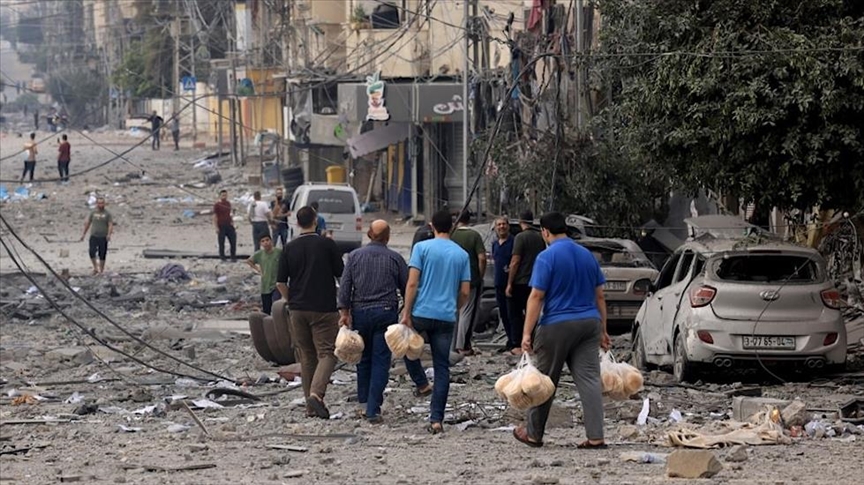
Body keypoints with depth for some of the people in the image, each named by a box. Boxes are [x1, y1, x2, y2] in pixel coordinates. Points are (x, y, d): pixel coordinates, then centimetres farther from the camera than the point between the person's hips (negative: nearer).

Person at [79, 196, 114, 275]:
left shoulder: (107, 214, 3)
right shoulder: (93, 213, 10)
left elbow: (110, 225, -4)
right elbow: (88, 223, 16)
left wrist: (109, 234, -19)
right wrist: (84, 234, 14)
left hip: (103, 237, -2)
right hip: (93, 236, 2)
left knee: (102, 255, 0)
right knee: (92, 252, -13)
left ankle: (101, 270, 9)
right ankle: (95, 268, 3)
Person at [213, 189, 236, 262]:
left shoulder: (228, 204, 13)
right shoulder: (217, 205, -5)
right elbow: (215, 217, -7)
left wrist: (232, 222, 12)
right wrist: (216, 227, -13)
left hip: (229, 226, 6)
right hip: (221, 226, -5)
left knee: (233, 241, 2)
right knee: (221, 243, 0)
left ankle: (233, 257, 12)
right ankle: (222, 258, 8)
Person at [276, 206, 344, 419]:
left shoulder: (289, 248, 3)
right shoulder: (327, 244, -6)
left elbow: (280, 283, 3)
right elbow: (341, 275, -1)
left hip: (298, 309, 4)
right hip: (324, 308, -4)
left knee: (306, 356, 11)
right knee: (327, 352, -2)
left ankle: (311, 406, 13)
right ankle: (316, 393, -24)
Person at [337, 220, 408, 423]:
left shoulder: (355, 256, 5)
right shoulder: (395, 259, 2)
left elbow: (345, 285, -1)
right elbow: (406, 288, 5)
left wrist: (344, 311, 0)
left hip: (360, 312, 2)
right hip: (385, 313, -2)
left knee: (364, 359, 15)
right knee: (380, 362, -3)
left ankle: (365, 404, 21)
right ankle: (373, 410, -10)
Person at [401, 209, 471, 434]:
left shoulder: (422, 248, -3)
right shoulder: (462, 254, 7)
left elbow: (412, 283, -10)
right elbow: (465, 292, 6)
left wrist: (406, 313, -7)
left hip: (421, 313, -2)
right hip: (447, 316, 2)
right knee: (442, 368, 5)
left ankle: (421, 383, 20)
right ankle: (436, 419, 1)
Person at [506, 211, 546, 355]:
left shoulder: (521, 237, -12)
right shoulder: (540, 238, 7)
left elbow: (515, 262, -15)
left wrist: (509, 283, -11)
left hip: (520, 282, -6)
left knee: (516, 314, 1)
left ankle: (519, 346, -3)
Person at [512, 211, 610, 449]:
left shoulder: (547, 257, -9)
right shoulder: (587, 255, 10)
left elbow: (536, 296, -12)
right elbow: (600, 296, 13)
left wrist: (527, 333, -11)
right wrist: (603, 330, 19)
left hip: (557, 326, -5)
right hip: (589, 323, 5)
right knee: (589, 379, 1)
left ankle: (533, 433, 19)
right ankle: (596, 437, -6)